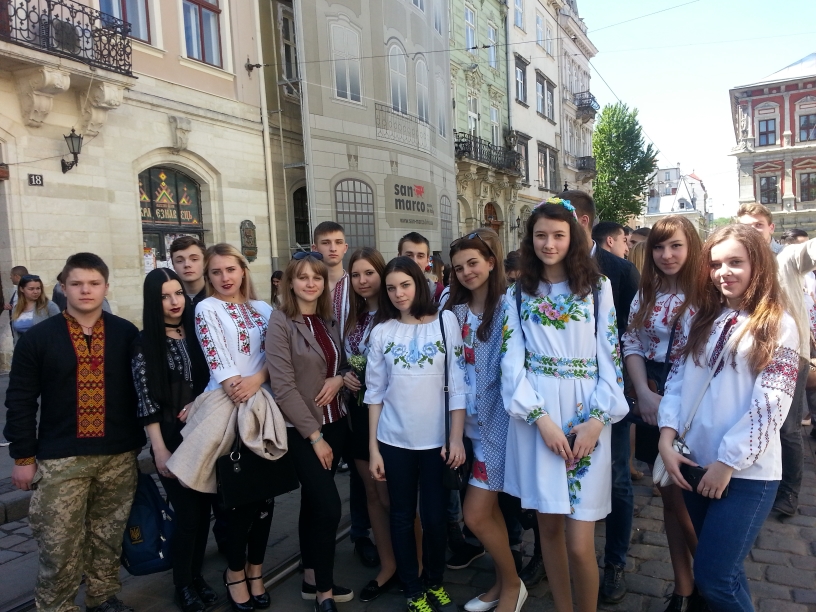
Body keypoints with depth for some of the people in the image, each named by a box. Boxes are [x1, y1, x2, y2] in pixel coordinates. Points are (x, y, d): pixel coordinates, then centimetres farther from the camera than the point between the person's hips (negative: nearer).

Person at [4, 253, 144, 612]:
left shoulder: (127, 334, 2)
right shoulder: (38, 338, -2)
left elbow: (141, 390, 7)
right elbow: (20, 402, 0)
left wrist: (139, 440, 7)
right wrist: (23, 457, -1)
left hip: (119, 457, 2)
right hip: (60, 459, -1)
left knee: (108, 538, 15)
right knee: (60, 547, 4)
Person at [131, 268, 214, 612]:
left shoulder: (196, 334, 5)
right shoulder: (145, 344, -6)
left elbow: (212, 380, 11)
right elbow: (146, 401, -9)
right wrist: (160, 449, -13)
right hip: (172, 438, -4)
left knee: (204, 508, 10)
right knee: (187, 512, 0)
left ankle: (197, 575, 29)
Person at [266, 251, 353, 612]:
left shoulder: (329, 320, 7)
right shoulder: (280, 322, -12)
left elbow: (344, 363, 17)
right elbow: (283, 387, -16)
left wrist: (339, 378, -9)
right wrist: (314, 436, -16)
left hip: (334, 423, 6)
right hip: (300, 429, -6)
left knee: (314, 503, 16)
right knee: (329, 506, -9)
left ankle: (312, 579, 31)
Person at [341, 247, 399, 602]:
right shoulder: (353, 318, 10)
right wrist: (345, 378, 0)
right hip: (359, 412, 7)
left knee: (392, 496, 3)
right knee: (373, 494, 14)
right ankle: (388, 567, 28)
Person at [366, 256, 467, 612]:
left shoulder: (446, 321, -3)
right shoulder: (382, 330, 1)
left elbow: (457, 383, -3)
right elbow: (374, 390, 3)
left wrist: (457, 437, -7)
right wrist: (372, 446, 1)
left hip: (436, 438, -1)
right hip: (394, 440, 1)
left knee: (435, 515, 8)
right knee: (402, 516, 10)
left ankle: (435, 583, 32)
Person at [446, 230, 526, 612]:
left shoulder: (508, 305, -12)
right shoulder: (456, 311, 8)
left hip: (498, 417, -6)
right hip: (471, 419, 6)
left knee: (476, 515, -4)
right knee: (489, 510, 16)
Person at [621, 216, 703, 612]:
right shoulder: (646, 294, 7)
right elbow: (632, 345, 6)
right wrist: (645, 394, -7)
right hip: (653, 406, 4)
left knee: (688, 500, 4)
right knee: (669, 498, 12)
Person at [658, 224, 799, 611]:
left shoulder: (778, 326, -5)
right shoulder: (701, 320, 10)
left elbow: (770, 404, -12)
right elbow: (678, 379, 6)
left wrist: (728, 462, -14)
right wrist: (667, 438, -6)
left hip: (746, 472, -5)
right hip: (695, 463, 5)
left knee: (713, 577, -4)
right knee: (721, 568, 18)